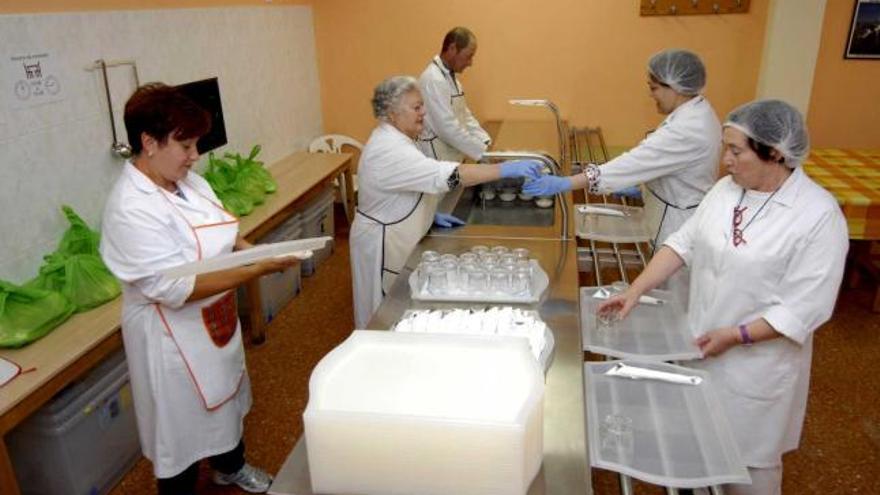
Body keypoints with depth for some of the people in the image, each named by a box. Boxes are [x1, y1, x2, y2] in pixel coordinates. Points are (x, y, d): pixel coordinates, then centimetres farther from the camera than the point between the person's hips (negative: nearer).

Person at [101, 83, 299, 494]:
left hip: (216, 323, 9)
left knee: (227, 400, 29)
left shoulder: (188, 181, -3)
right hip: (173, 339, -9)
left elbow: (221, 230, 10)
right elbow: (175, 289, -32)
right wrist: (258, 269, -32)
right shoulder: (132, 209, -29)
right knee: (183, 429, 12)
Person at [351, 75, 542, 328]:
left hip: (397, 238, 9)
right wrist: (506, 169, -39)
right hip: (383, 243, -9)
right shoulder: (389, 151, -28)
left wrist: (431, 214, 7)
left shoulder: (393, 139, 4)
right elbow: (445, 175, -38)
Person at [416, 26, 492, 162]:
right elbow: (448, 128, -24)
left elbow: (464, 116, 15)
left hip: (452, 158, 9)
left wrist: (487, 144, 3)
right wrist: (484, 152, -20)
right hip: (438, 162, -9)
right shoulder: (434, 80, -19)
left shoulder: (449, 77, 12)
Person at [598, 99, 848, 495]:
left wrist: (736, 336, -22)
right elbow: (684, 242, 0)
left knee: (750, 456, 14)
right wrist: (635, 290, -9)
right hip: (701, 343, 6)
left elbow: (806, 307, -20)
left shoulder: (818, 214, -20)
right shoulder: (726, 189, -2)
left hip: (756, 362, -5)